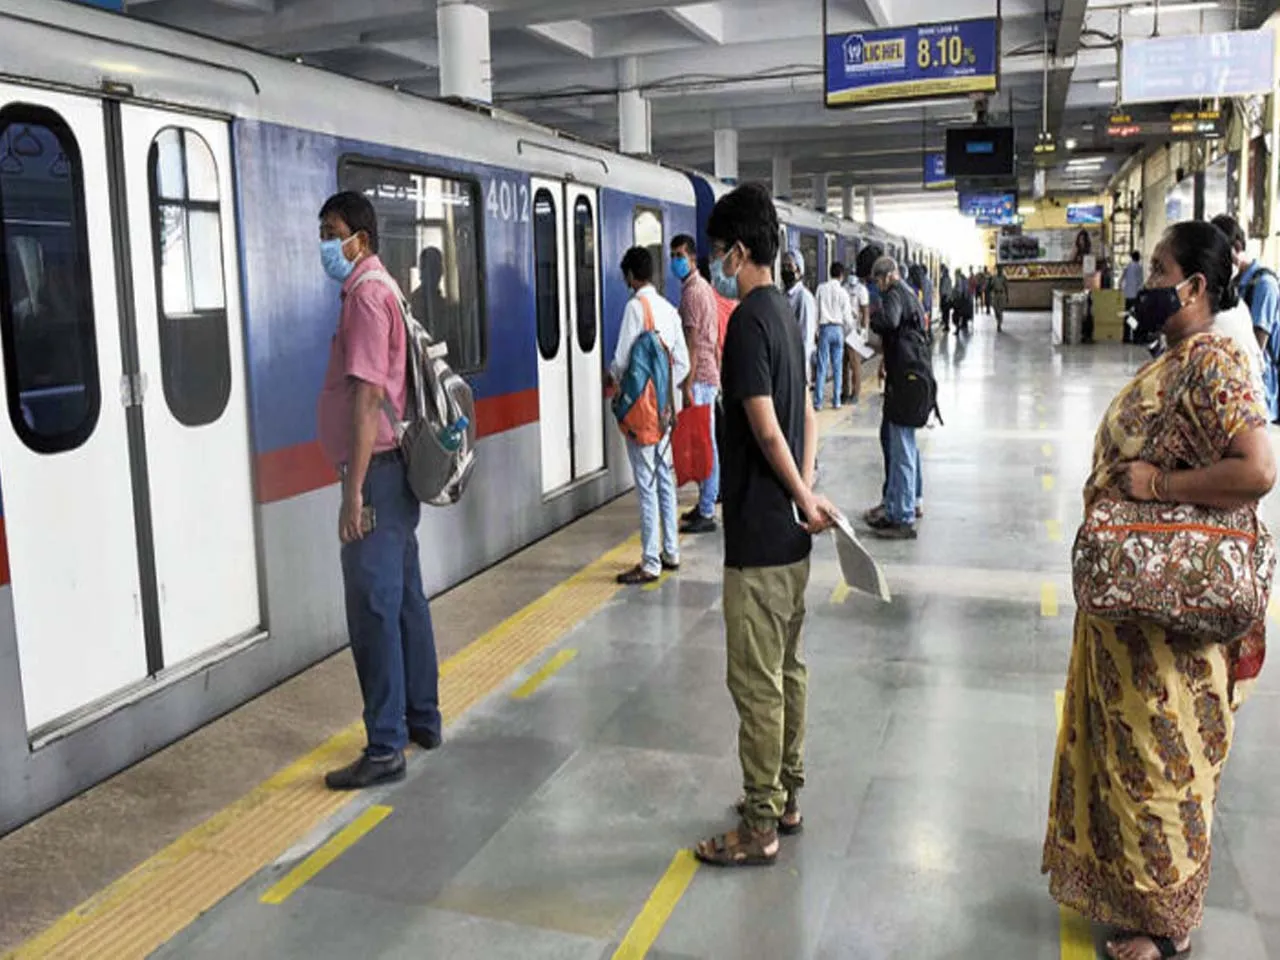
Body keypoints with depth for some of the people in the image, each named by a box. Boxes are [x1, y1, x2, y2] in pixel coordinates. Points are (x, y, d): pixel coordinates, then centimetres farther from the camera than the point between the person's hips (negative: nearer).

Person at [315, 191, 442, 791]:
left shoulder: (367, 294, -13)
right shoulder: (383, 289, 17)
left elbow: (368, 396, -20)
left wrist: (354, 490, -21)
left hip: (376, 471, -10)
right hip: (395, 470, 10)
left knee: (373, 610, -6)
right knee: (405, 599, 15)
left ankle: (385, 748, 1)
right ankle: (422, 720, 26)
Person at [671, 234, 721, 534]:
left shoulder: (692, 292, -14)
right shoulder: (704, 287, 16)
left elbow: (692, 344, -19)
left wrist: (688, 386, -20)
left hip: (700, 378, -10)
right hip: (709, 375, 10)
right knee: (705, 442, 14)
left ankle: (706, 514, -2)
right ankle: (706, 504, 22)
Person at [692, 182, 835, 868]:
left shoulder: (749, 320, -17)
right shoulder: (785, 311, 12)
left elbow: (767, 429, -20)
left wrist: (803, 499, -8)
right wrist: (806, 492, 5)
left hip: (760, 534, -10)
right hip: (790, 529, 10)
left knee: (756, 679, 0)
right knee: (787, 668, 17)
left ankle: (759, 827, 11)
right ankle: (786, 796, 31)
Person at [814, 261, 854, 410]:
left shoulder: (821, 289, -3)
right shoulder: (843, 293, -3)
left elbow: (817, 310, -1)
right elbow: (847, 317, 0)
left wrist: (817, 330, 7)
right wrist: (850, 329, 19)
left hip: (824, 328, 0)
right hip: (838, 329, 0)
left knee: (822, 366, 0)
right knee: (838, 367, 8)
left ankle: (818, 401, -2)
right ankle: (836, 400, 11)